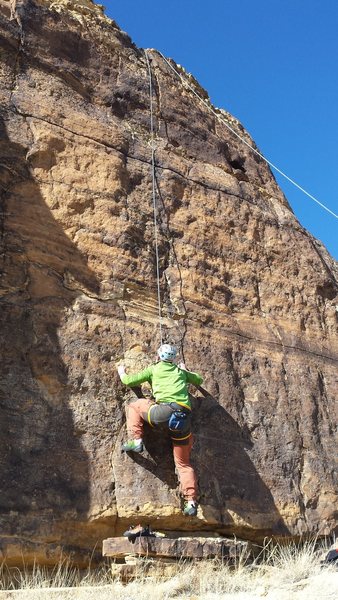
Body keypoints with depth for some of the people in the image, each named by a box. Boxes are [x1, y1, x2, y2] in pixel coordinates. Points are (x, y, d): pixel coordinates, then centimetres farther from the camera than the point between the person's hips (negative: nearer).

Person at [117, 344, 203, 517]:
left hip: (165, 411, -4)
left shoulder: (153, 369, 17)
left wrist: (121, 372, 39)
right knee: (183, 463, 14)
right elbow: (199, 380, 44)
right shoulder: (181, 371, 27)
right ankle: (191, 502, 2)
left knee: (134, 406, 21)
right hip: (185, 419, 4)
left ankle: (136, 441, 4)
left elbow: (128, 381, 18)